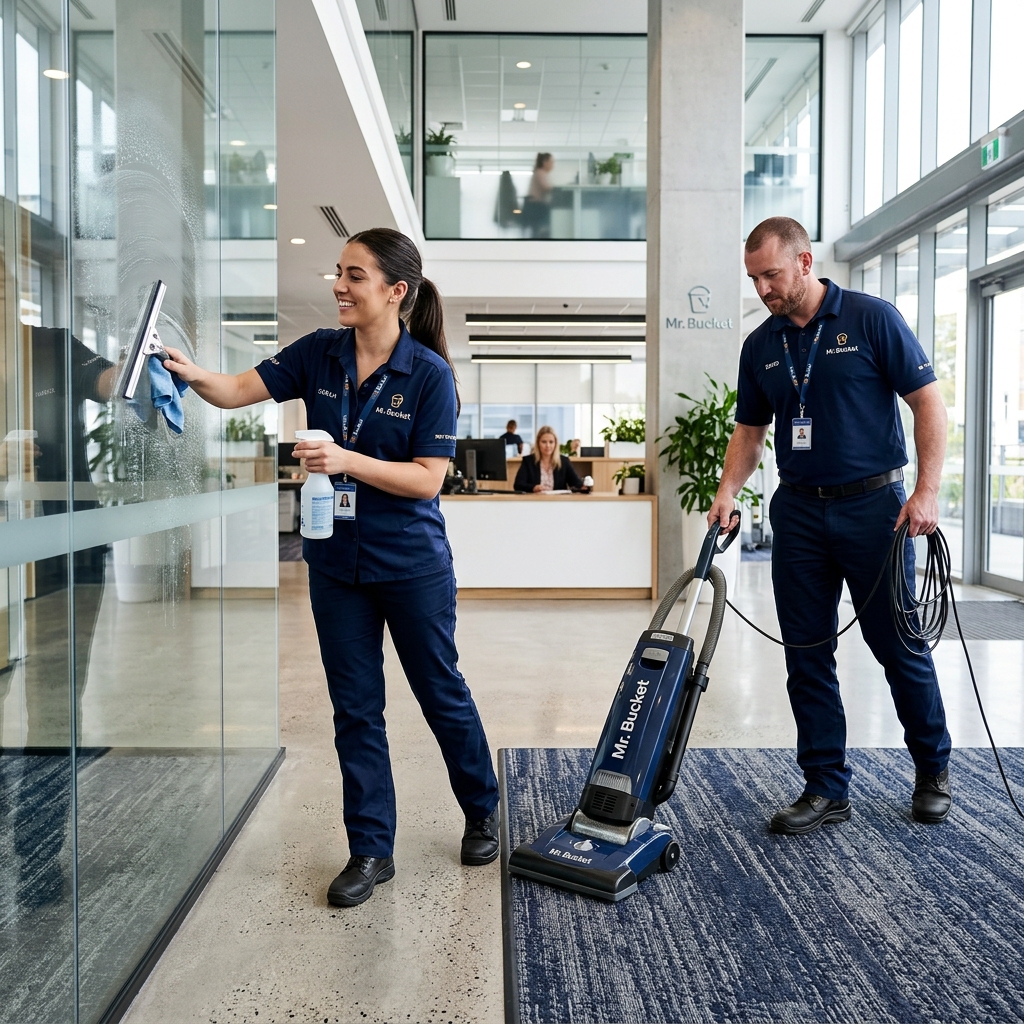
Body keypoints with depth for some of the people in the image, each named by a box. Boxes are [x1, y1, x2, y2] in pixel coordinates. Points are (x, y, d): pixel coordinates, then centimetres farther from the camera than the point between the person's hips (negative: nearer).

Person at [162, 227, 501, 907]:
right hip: (336, 563, 4)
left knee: (441, 691, 12)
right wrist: (194, 374, -26)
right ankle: (372, 850, 23)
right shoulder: (319, 354, -1)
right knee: (356, 707, 9)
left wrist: (348, 460, -27)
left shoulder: (430, 373, -14)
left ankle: (482, 811, 37)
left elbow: (428, 478, -17)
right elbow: (238, 390, -6)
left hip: (412, 565, -4)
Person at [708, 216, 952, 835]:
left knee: (899, 645, 5)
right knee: (807, 655, 4)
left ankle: (933, 768, 28)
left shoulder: (872, 319, -6)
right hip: (799, 511, 5)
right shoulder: (760, 347, 8)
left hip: (873, 505, -4)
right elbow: (750, 431, 14)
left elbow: (929, 403, -6)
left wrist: (927, 491, -13)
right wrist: (727, 493, -2)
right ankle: (827, 788, 15)